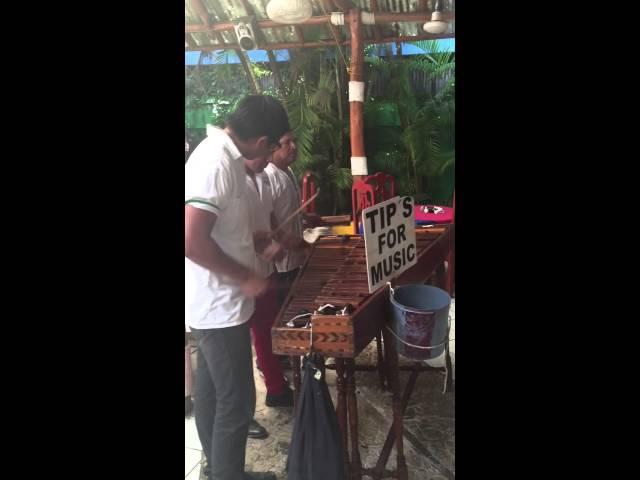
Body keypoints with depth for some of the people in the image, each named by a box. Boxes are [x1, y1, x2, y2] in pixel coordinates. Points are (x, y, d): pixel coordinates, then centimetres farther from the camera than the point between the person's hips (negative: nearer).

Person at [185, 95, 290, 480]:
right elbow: (192, 240, -30)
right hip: (220, 306, -10)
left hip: (213, 303, 10)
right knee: (236, 402, 4)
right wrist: (246, 277, -22)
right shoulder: (216, 163, -23)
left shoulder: (222, 153, 7)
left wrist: (258, 245, 16)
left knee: (210, 392, 21)